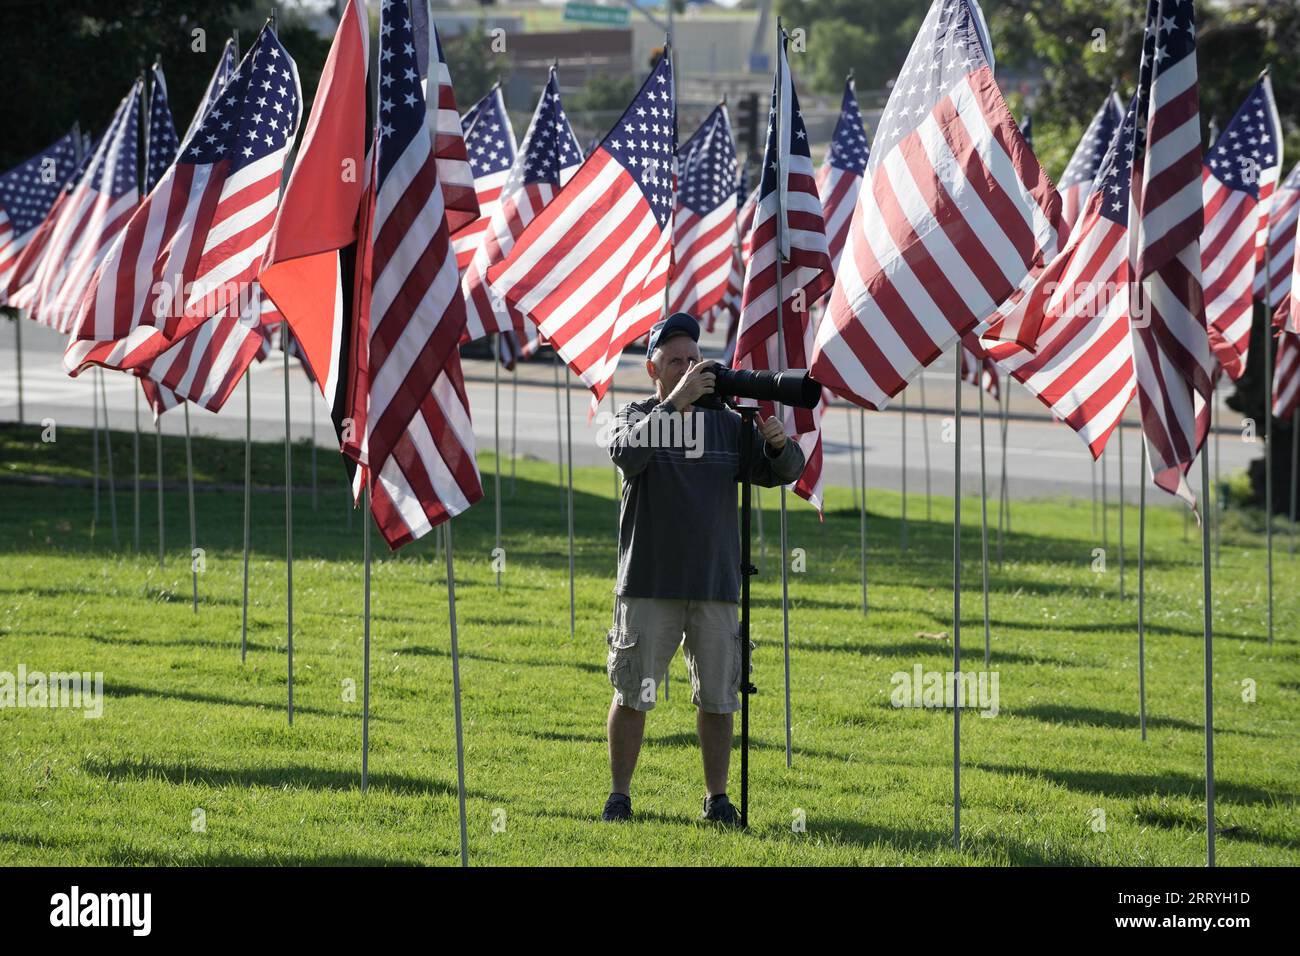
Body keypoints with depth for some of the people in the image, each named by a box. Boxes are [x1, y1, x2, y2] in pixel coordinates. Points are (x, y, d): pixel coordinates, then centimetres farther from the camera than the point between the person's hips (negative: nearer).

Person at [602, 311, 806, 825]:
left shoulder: (727, 423, 9)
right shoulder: (636, 416, 1)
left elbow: (781, 473, 7)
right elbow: (627, 454, -21)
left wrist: (778, 444, -17)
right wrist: (676, 402, -28)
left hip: (715, 586, 3)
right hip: (648, 585, -2)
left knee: (717, 697, 5)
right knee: (632, 694, 0)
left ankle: (717, 797, 14)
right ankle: (619, 795, 8)